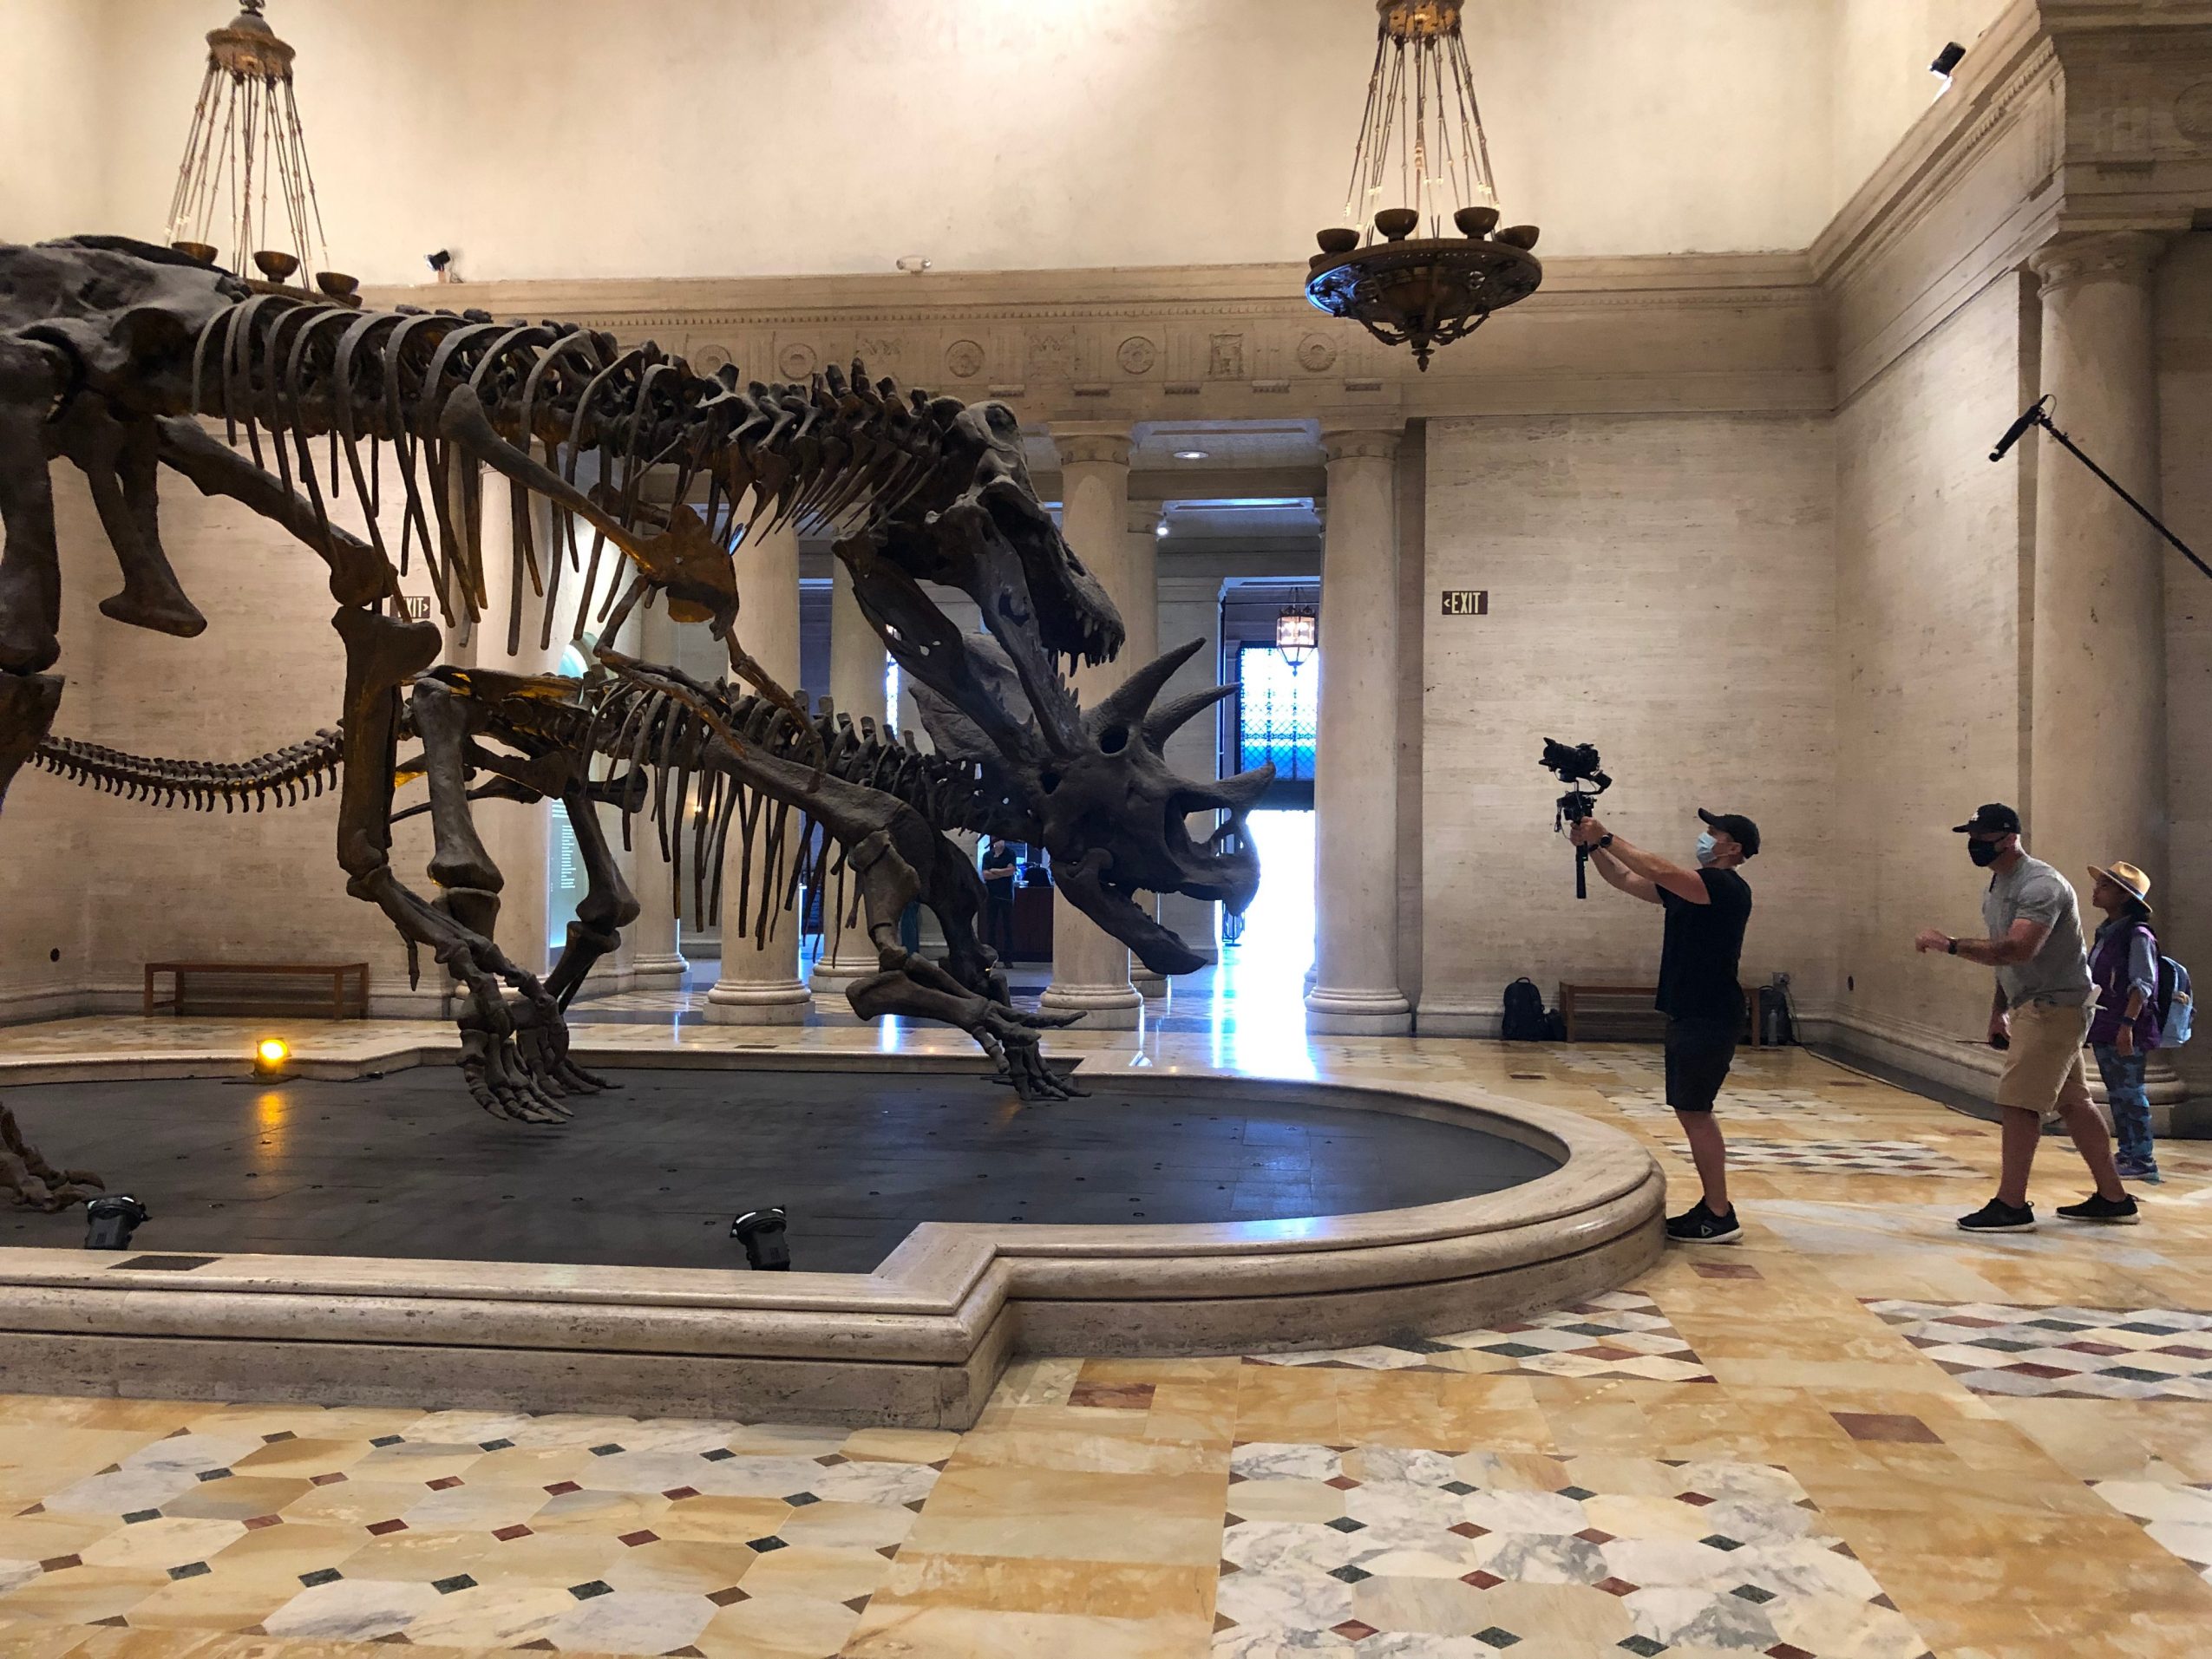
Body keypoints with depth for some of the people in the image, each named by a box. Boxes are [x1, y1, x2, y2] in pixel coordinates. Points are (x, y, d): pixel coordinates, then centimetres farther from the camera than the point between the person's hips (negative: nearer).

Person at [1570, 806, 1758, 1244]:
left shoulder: (1728, 887, -14)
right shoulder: (1688, 886, 15)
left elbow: (1659, 870, -26)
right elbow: (1626, 880, 15)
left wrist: (1606, 838, -21)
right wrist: (1593, 846, 1)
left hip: (1711, 1018, -10)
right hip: (1687, 1013, 10)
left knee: (1694, 1112, -8)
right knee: (1691, 1112, 12)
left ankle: (1720, 1217, -3)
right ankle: (1712, 1206, 20)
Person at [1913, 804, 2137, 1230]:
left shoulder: (2039, 885, -20)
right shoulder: (1998, 886, 12)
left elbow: (2019, 949, -33)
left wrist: (1951, 945, -36)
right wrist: (1998, 1012, 21)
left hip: (2055, 1006, -10)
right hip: (2032, 1006, 10)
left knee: (2018, 1100, -11)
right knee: (2071, 1102, 14)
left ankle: (2011, 1206, -7)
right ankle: (2113, 1198, 22)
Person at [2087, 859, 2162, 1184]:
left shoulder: (2137, 935, -12)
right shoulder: (2104, 934, 14)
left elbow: (2142, 984, -17)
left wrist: (2127, 1024, -23)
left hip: (2127, 1031, -9)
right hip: (2104, 1028, 9)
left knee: (2130, 1092, -5)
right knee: (2116, 1094, 13)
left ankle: (2143, 1160, 1)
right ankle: (2127, 1154, 21)